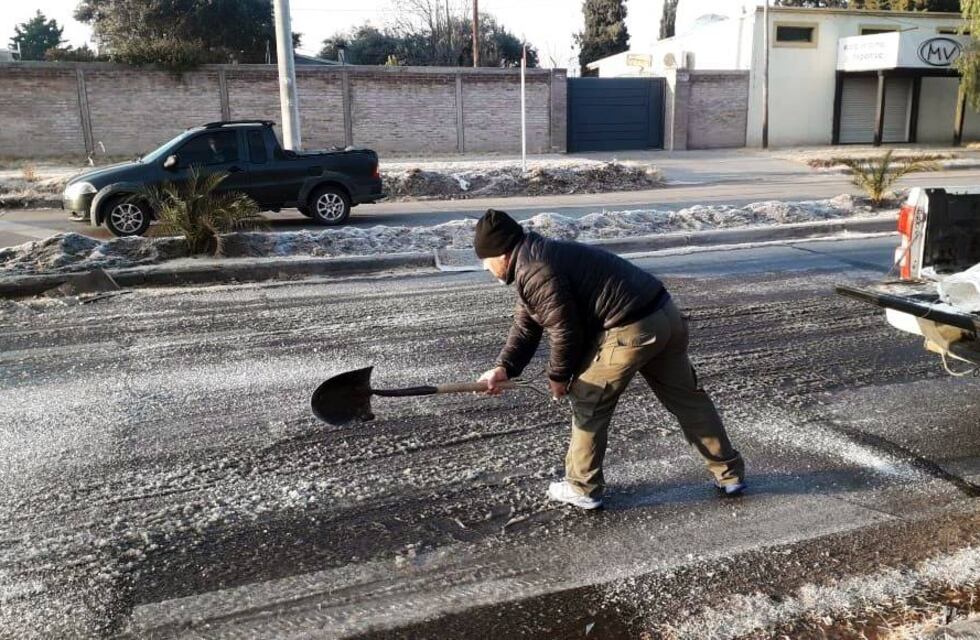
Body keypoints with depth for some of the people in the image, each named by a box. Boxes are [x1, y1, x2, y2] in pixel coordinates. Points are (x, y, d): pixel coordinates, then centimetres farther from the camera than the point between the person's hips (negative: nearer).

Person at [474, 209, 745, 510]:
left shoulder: (534, 271, -14)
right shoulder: (538, 257, 19)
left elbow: (565, 330, -12)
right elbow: (526, 324, 16)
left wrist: (558, 376, 4)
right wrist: (504, 367, 3)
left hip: (632, 331, -10)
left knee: (589, 402, 6)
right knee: (686, 397, 19)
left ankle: (582, 488, 18)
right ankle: (730, 475, 30)